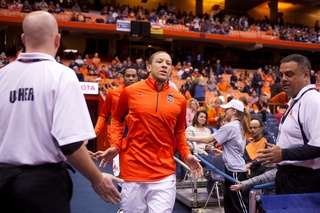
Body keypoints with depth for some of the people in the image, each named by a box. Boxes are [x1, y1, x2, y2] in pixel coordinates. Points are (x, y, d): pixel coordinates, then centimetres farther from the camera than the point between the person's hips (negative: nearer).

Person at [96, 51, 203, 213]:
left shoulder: (179, 99, 3)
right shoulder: (130, 92, -2)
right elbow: (118, 119, 12)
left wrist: (186, 154, 1)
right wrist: (115, 145, -2)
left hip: (164, 174, 1)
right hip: (133, 170, 0)